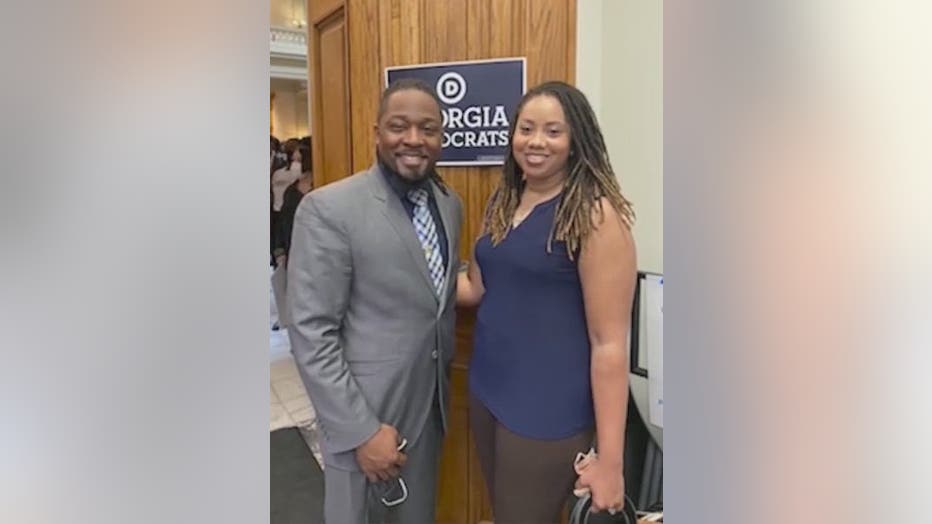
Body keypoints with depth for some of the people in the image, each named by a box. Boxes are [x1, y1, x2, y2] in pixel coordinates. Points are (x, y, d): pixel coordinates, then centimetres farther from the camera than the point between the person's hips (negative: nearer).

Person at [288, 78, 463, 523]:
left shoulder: (450, 205, 3)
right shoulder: (328, 209, -17)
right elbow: (311, 334, -18)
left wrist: (442, 382, 11)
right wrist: (361, 430, -18)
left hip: (430, 405, 6)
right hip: (364, 414, -5)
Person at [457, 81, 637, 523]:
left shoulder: (596, 213, -17)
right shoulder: (503, 203, 4)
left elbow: (609, 342, -18)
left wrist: (609, 460, -16)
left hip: (548, 408, -7)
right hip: (486, 390, 7)